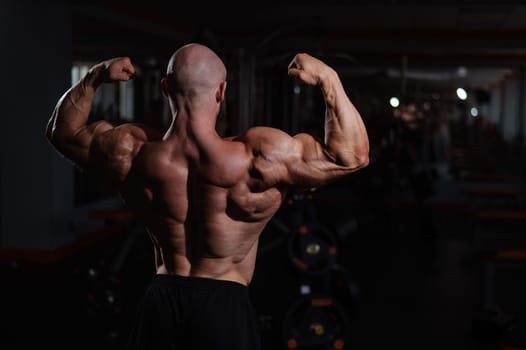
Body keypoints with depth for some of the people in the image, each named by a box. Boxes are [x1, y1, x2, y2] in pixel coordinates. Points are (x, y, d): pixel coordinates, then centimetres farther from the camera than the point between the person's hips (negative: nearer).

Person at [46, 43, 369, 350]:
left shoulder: (133, 154, -9)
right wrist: (328, 78, -10)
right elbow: (351, 155, -11)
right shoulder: (258, 159, -20)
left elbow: (63, 132, 10)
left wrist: (94, 77, 9)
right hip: (224, 305, -3)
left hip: (161, 303, 3)